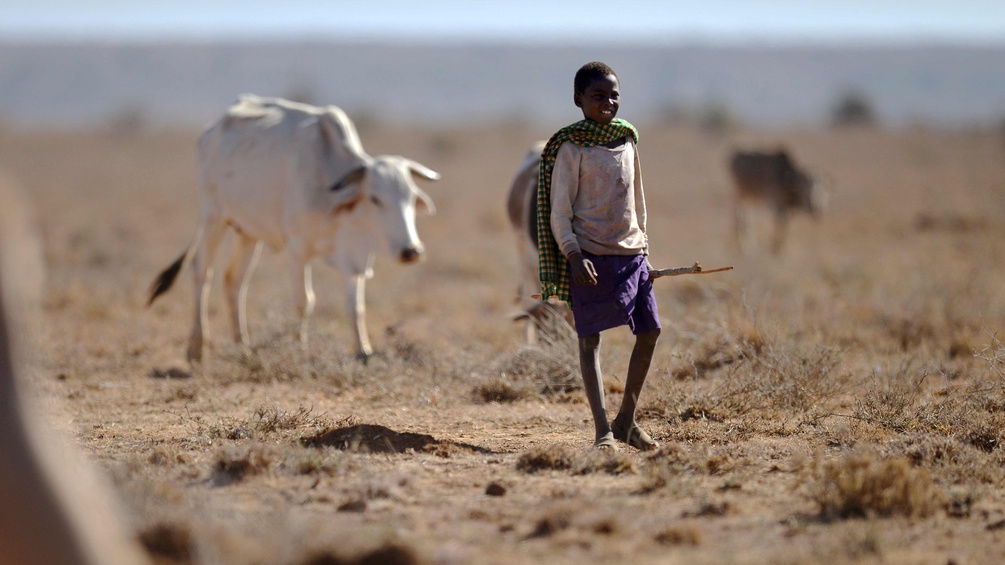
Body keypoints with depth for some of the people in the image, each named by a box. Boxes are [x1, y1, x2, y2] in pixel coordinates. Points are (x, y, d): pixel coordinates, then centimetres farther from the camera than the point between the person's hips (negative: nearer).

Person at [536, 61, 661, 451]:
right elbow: (559, 209, -9)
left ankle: (626, 420, 21)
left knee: (649, 331, 8)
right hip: (591, 255, -7)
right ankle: (603, 430, -10)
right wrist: (573, 254, -19)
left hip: (632, 252, 7)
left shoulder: (627, 140, 12)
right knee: (590, 338, -6)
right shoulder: (571, 147, -7)